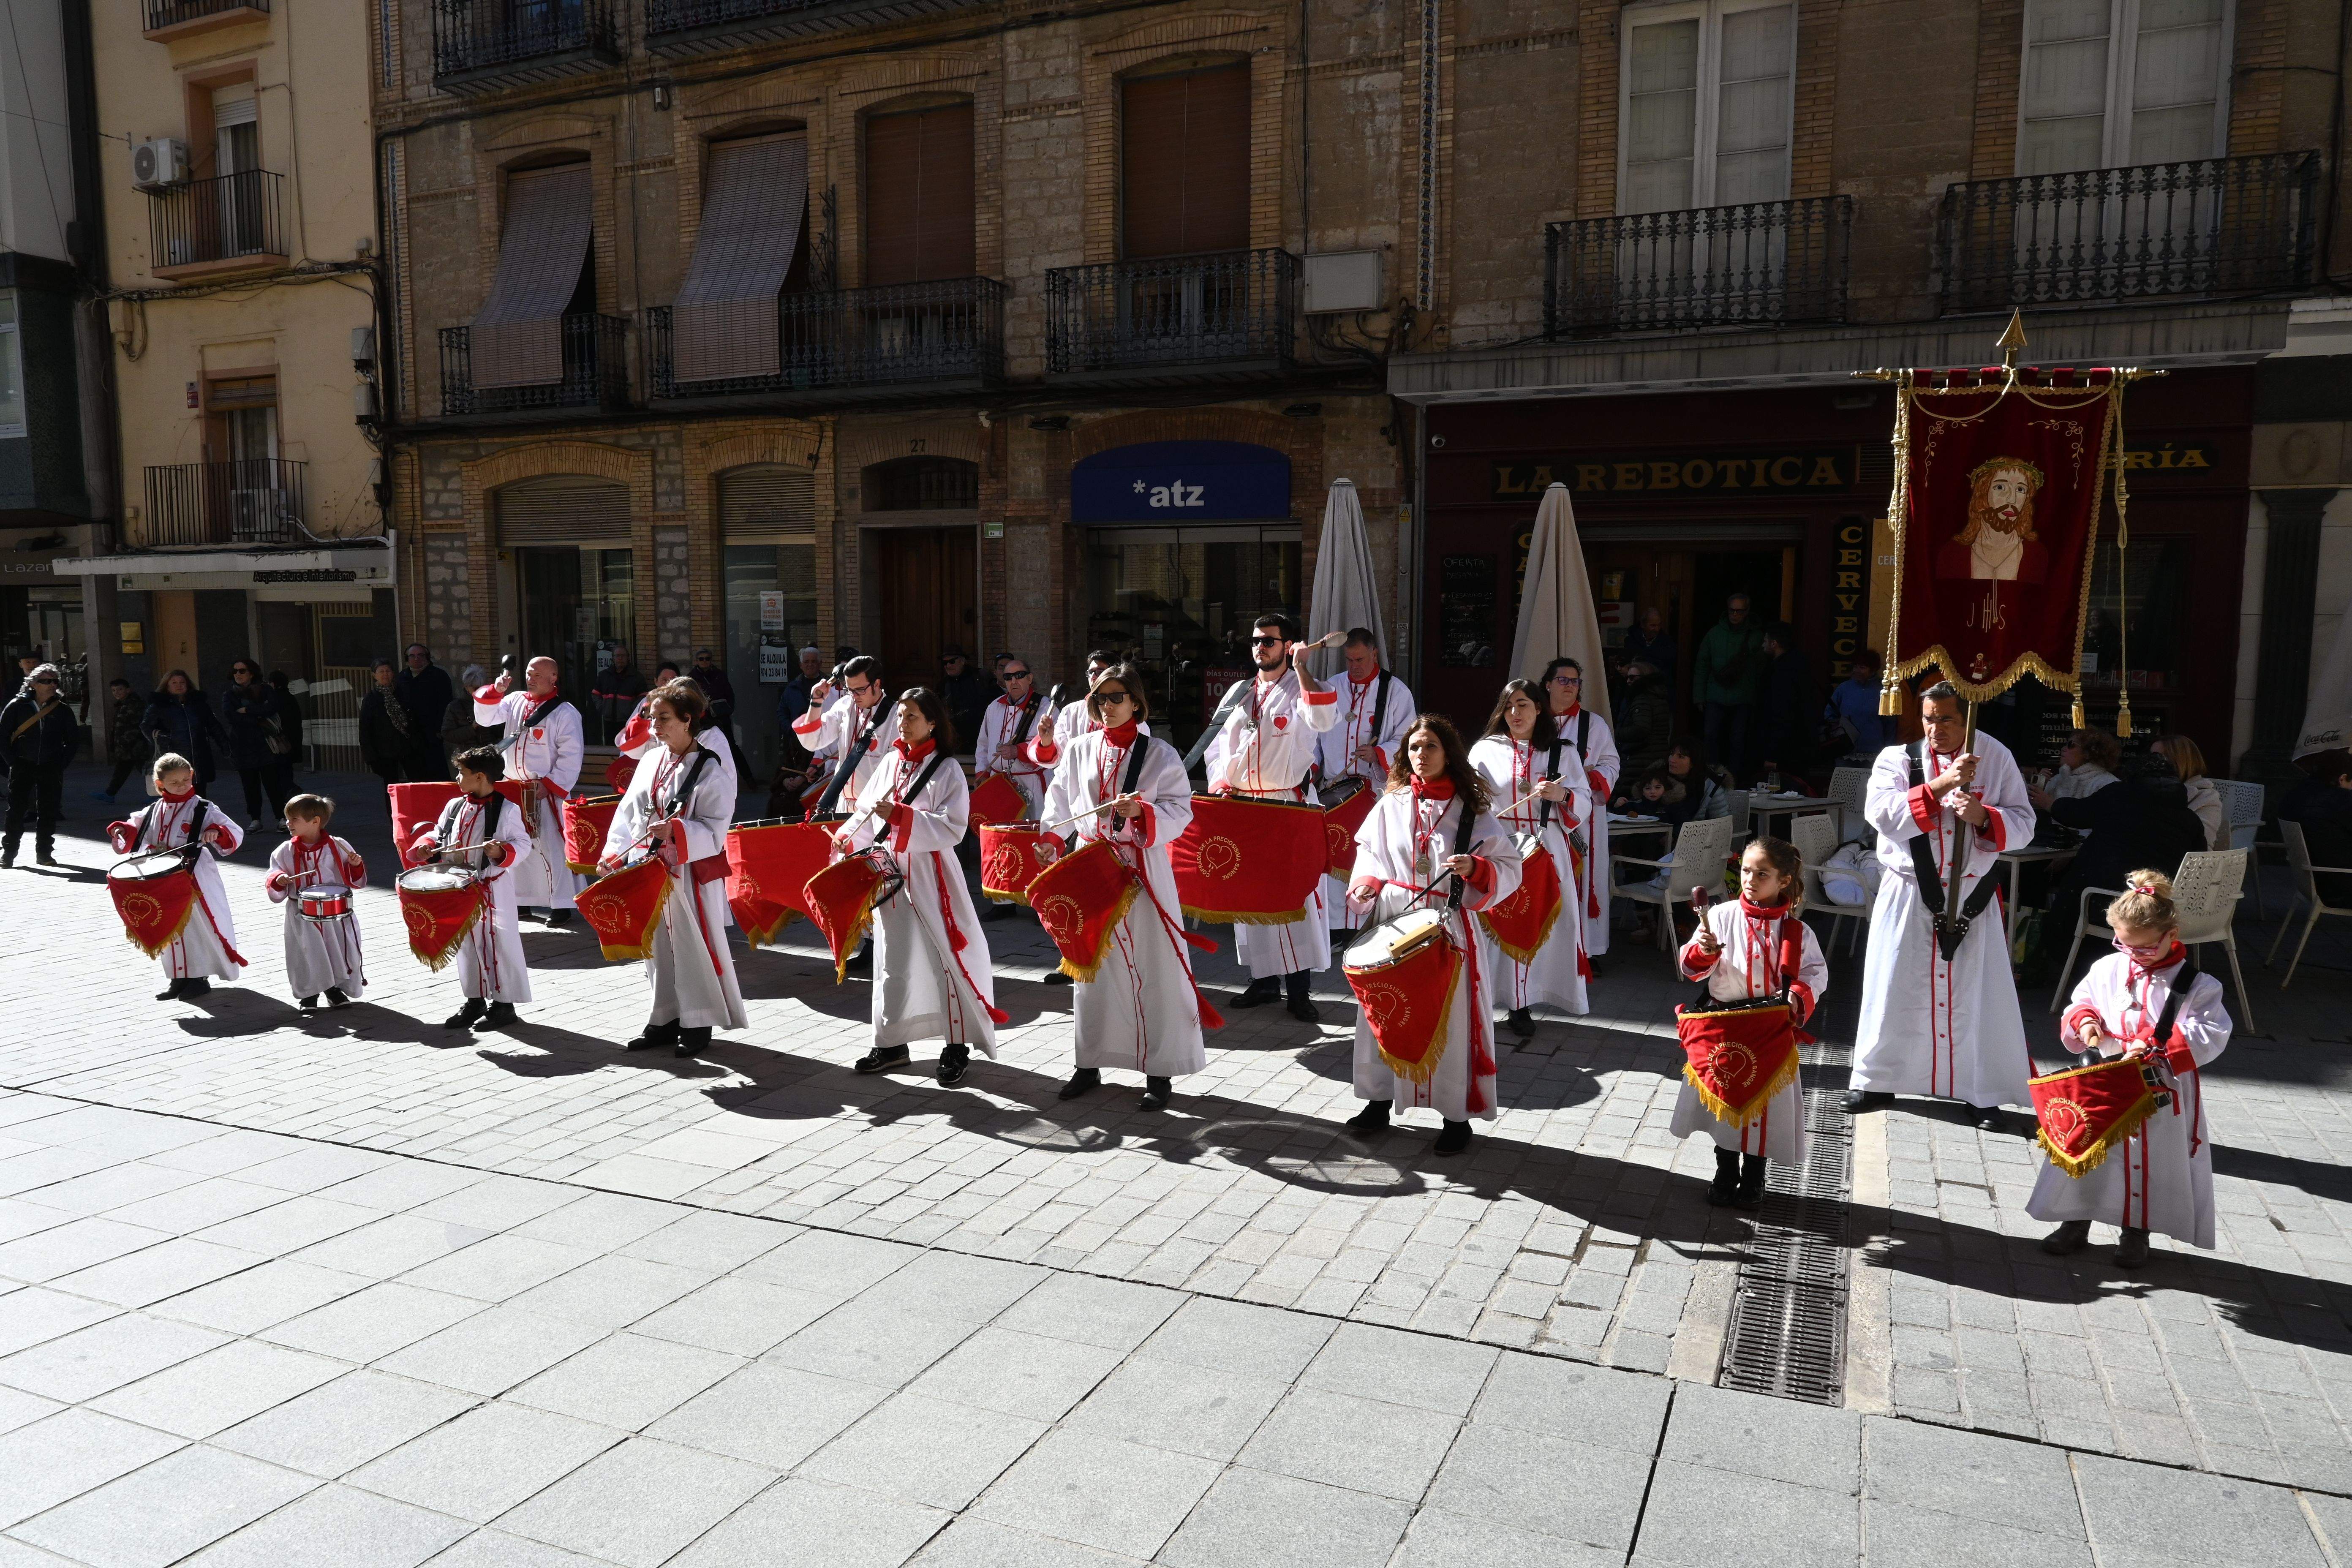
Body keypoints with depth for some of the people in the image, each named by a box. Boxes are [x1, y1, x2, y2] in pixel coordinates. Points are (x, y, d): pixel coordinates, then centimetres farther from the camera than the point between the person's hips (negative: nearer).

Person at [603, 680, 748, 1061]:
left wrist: (676, 831, -29)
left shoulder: (711, 769, -11)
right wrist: (614, 854, 1)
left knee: (694, 948, 0)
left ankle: (698, 1024, 14)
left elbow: (715, 831, -14)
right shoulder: (650, 761, 9)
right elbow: (628, 811, 12)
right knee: (659, 947, 13)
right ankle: (666, 1019, 26)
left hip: (693, 875, -6)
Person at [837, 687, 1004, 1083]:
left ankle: (957, 1047, 9)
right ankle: (891, 1043, 24)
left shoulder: (947, 770, -8)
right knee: (892, 960, 13)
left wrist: (899, 815, -25)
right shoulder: (890, 764, 9)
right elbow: (867, 813, 12)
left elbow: (952, 828, -18)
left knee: (946, 958, -3)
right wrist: (845, 838, -6)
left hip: (931, 876, -6)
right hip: (890, 872, 6)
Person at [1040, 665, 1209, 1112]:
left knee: (1154, 966, -3)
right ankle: (1089, 1063, 24)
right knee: (1093, 965, 11)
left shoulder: (1160, 754, -2)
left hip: (1143, 870, -3)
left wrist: (1142, 812, -24)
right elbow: (1058, 806, 6)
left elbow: (1180, 810, -7)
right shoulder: (1079, 751, 7)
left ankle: (1160, 1071, 8)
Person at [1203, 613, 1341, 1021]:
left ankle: (1298, 990, 2)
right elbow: (1217, 746, 16)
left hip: (1290, 806, -5)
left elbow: (1323, 720, -25)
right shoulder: (1239, 693, 14)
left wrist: (1300, 666, -23)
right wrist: (1221, 784, -1)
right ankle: (1264, 981, 22)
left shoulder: (1301, 689, -1)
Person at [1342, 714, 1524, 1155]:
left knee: (1450, 1019, 0)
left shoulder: (1470, 809, -1)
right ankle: (1379, 1101, 28)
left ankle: (1456, 1117, 14)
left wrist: (1475, 868, -21)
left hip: (1448, 930, -3)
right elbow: (1369, 854, 13)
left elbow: (1509, 867, -2)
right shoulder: (1391, 804, 6)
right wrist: (1366, 885, -6)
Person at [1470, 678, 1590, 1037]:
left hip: (1545, 849, 1)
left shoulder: (1562, 752, 8)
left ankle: (1521, 1003, 9)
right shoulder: (1485, 750, 6)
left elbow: (1584, 803, 5)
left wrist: (1562, 795, -15)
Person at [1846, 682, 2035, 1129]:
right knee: (1895, 989, 7)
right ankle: (1879, 1080, 22)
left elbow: (2024, 824, 0)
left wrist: (1984, 816, -20)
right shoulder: (1897, 759, -2)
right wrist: (1940, 786, -25)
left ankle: (1984, 1092, 19)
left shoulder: (1997, 759, 2)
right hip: (1908, 894, -1)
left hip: (1971, 898, 1)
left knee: (1978, 996, 5)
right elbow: (1879, 811, -19)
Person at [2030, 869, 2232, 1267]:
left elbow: (2211, 1035, -15)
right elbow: (2078, 1007, 12)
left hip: (2161, 1094, -3)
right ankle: (2075, 1221, 29)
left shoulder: (2196, 984, -8)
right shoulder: (2106, 969, 2)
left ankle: (2136, 1232, 29)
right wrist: (2084, 1021, -11)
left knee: (2152, 1160, 9)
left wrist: (2156, 1044, -27)